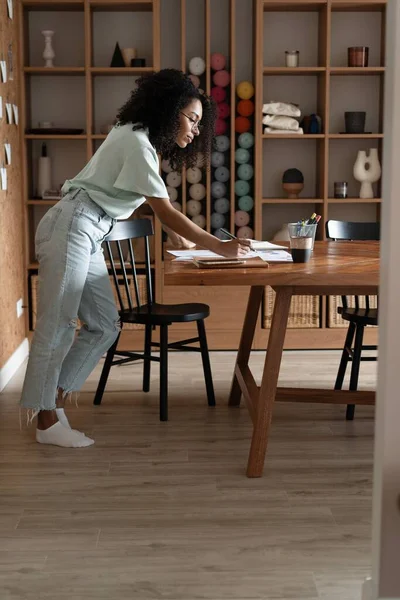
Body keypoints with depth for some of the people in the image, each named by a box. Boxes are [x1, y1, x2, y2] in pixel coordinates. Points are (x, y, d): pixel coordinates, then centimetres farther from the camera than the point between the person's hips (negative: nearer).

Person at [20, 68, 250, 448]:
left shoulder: (143, 141, 14)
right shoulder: (136, 143, -16)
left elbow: (158, 208, 17)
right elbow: (166, 213, -20)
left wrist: (187, 242, 9)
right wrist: (220, 248, -17)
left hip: (88, 237, 10)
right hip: (69, 229, -10)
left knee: (104, 325, 7)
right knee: (57, 325, -4)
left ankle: (54, 399, 15)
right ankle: (46, 421, 4)